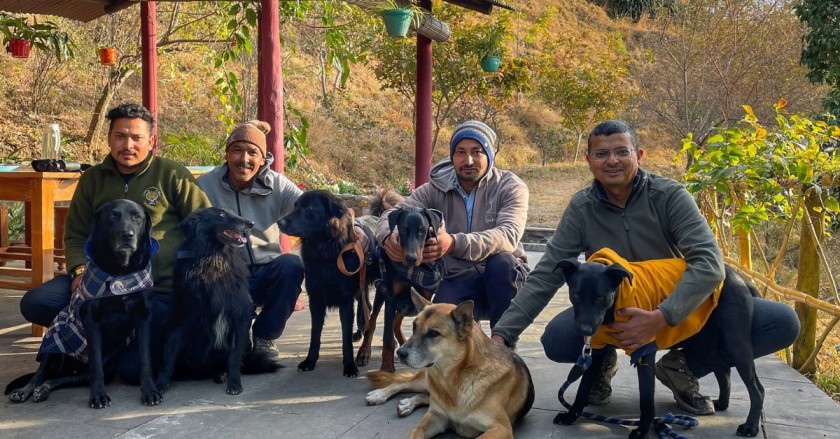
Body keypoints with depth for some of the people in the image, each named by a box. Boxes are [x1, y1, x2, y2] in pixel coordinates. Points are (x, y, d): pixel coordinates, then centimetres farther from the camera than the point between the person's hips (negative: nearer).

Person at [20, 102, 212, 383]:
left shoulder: (172, 174, 0)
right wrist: (80, 270, -6)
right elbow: (76, 234, 14)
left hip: (160, 290, -4)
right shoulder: (92, 179, 12)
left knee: (133, 368, -18)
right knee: (34, 303, -15)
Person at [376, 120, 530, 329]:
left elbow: (508, 235, -28)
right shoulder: (436, 188, -1)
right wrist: (389, 237, -34)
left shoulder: (511, 187, -10)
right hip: (458, 282, 1)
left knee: (502, 261, -35)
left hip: (504, 278, 0)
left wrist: (454, 243, -46)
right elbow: (392, 215, -7)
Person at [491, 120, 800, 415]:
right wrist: (503, 333, -23)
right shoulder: (582, 208, -11)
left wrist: (661, 318, -41)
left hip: (683, 308, 0)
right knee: (556, 340, -31)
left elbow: (709, 264, -26)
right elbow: (545, 276, -11)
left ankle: (680, 366, 2)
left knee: (782, 323, -18)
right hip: (614, 311, 0)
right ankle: (601, 361, 6)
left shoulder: (669, 196, -16)